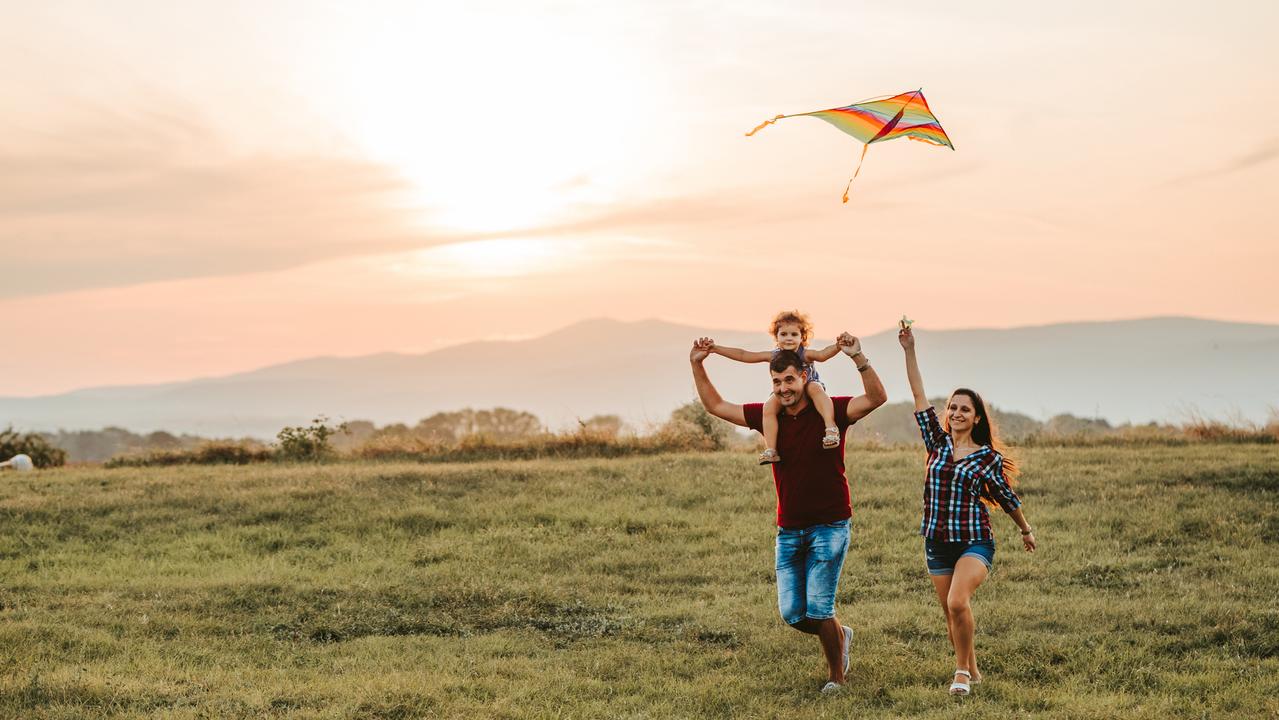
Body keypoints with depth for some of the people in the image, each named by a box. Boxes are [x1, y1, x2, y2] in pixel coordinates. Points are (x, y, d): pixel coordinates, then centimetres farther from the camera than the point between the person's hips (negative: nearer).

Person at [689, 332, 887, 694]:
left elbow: (876, 398, -24)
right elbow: (715, 406, 12)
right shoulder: (767, 416, 4)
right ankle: (840, 635, 33)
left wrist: (858, 358, -37)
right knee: (792, 613, 3)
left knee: (818, 609, -8)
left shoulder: (830, 411, -9)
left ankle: (836, 675, 15)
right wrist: (697, 366, 2)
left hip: (828, 527, -5)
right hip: (789, 530, 5)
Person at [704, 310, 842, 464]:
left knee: (815, 388, -36)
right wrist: (715, 348, -14)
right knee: (769, 406, -25)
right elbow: (743, 355, -10)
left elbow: (822, 354, -42)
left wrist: (838, 345, -63)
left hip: (808, 386, -3)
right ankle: (770, 451, -29)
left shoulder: (805, 354, -21)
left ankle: (831, 428, -46)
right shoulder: (774, 355, -12)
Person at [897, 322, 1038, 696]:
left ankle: (962, 669, -6)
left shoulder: (988, 458, -2)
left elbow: (1007, 497, 11)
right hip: (937, 542, 4)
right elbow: (919, 396, -2)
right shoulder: (938, 443, 4)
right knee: (951, 614, 10)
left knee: (957, 602, -24)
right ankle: (972, 671, 28)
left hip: (975, 542, -4)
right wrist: (909, 350, -8)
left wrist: (1026, 531, 21)